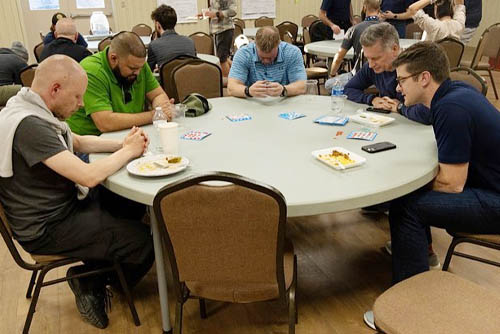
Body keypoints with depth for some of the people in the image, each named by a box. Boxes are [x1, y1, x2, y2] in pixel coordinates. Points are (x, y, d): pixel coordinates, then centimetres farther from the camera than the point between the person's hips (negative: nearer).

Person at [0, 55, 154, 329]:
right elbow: (89, 175, -32)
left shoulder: (36, 111, 3)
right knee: (144, 242, -13)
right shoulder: (28, 125, -29)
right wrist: (128, 151, -14)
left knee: (133, 204, 11)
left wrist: (122, 144, -2)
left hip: (64, 202, 10)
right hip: (46, 229, -10)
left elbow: (79, 142, 15)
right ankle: (93, 282, 15)